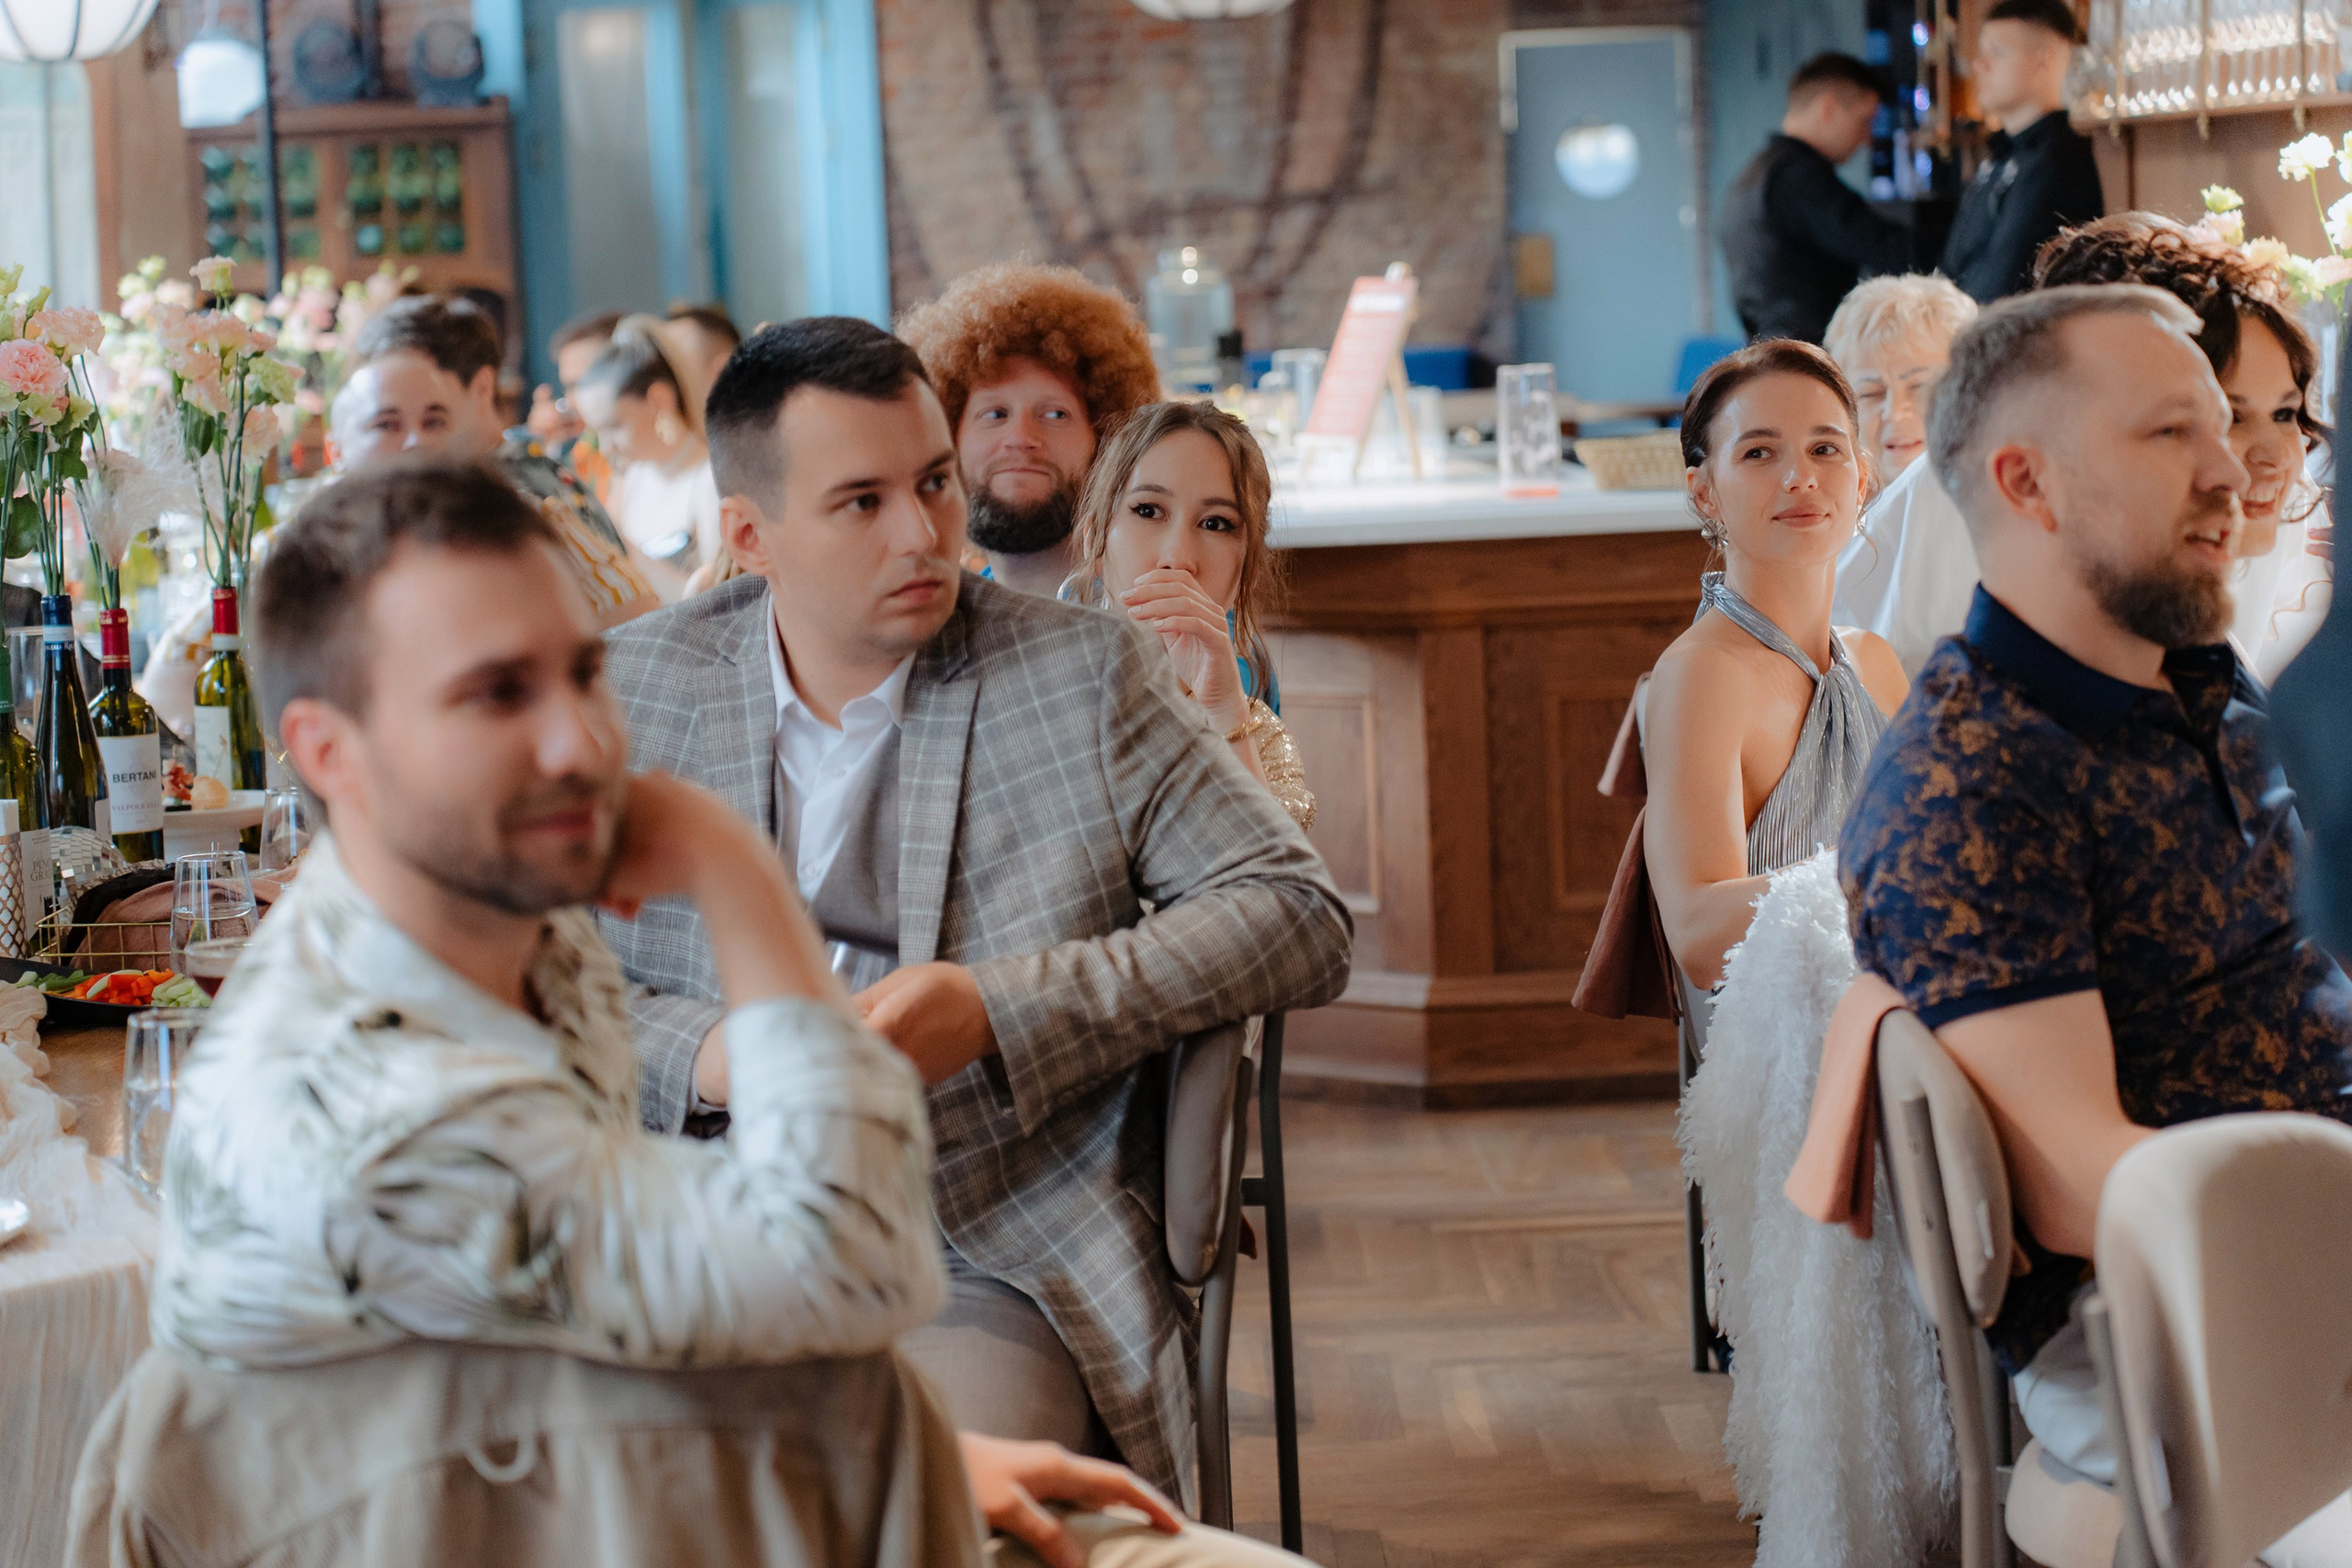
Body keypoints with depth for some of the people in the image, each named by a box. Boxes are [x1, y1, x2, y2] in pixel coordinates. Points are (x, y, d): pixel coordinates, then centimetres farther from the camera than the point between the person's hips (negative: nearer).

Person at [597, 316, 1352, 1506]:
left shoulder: (1087, 678, 5)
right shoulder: (630, 689, 8)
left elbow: (1302, 919, 0)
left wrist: (1000, 1007, -10)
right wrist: (701, 1052, -12)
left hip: (996, 1263, -2)